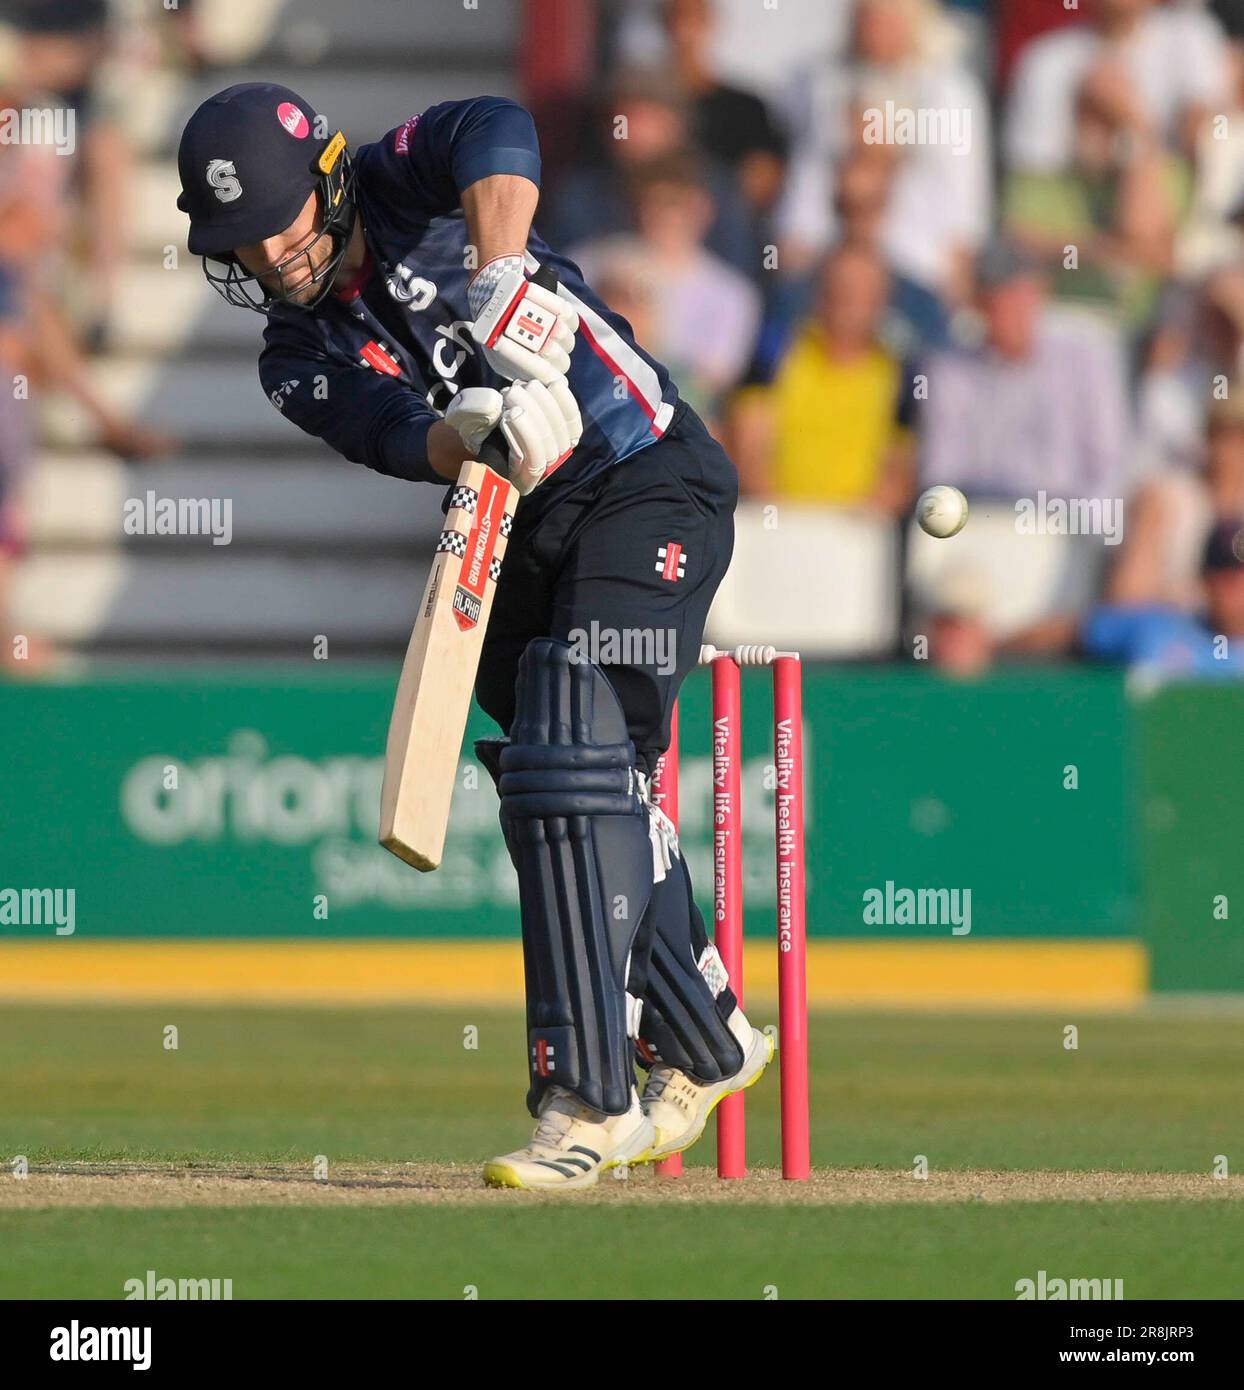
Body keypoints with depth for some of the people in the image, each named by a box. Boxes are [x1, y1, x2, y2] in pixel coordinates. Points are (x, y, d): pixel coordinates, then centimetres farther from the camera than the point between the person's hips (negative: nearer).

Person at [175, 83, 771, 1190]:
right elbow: (401, 436, -17)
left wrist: (500, 286, -41)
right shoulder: (301, 360, 4)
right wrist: (472, 432, -40)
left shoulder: (399, 187, -5)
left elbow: (498, 134, -28)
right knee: (596, 793, 9)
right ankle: (705, 1042, 32)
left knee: (572, 770, -19)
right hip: (525, 546, 7)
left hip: (649, 485, -7)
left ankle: (589, 1098, -24)